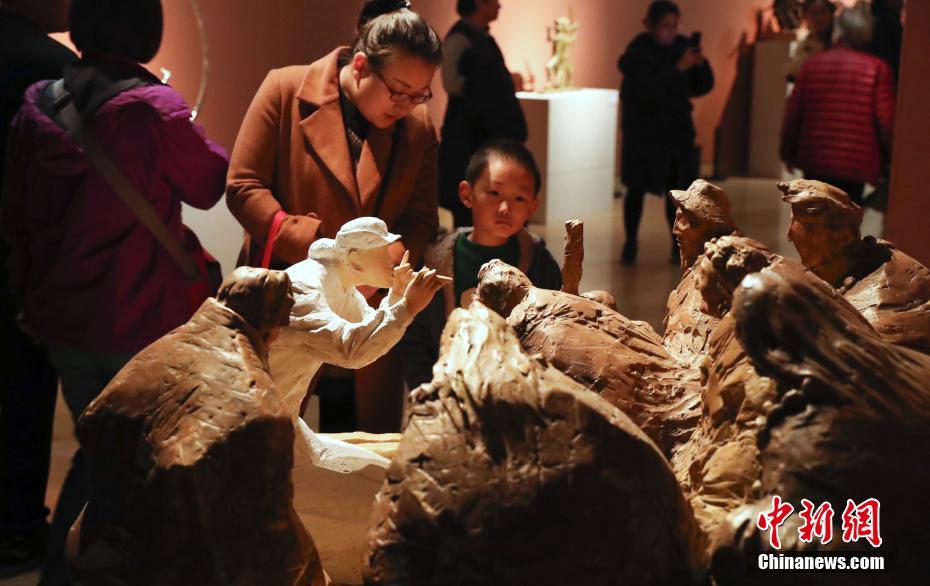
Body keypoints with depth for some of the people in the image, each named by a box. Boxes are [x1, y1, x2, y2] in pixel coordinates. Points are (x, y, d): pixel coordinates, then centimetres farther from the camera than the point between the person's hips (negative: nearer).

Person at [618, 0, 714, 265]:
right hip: (643, 131, -3)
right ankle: (630, 243, 16)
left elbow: (703, 86, 3)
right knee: (637, 189, 2)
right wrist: (678, 68, -30)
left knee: (677, 189, 0)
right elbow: (646, 90, -26)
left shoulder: (682, 46, 1)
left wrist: (701, 65, -16)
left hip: (677, 129, 3)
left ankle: (678, 245, 10)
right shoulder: (637, 52, -12)